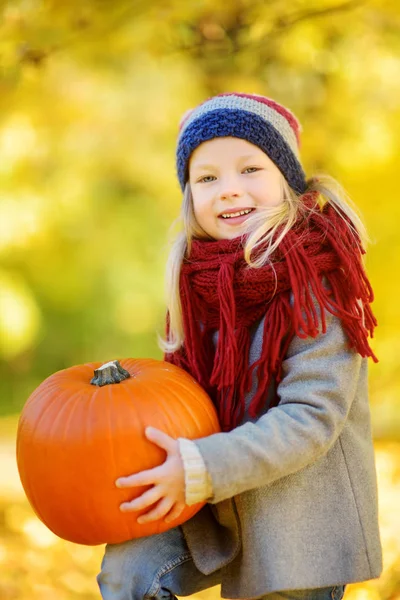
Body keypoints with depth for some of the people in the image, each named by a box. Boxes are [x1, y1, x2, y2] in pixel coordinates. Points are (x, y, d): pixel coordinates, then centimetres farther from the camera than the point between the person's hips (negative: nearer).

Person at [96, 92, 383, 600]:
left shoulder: (316, 280, -18)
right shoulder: (202, 274, 0)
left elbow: (311, 417, -23)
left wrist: (199, 468, -27)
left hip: (305, 519, -5)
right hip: (217, 506, 5)